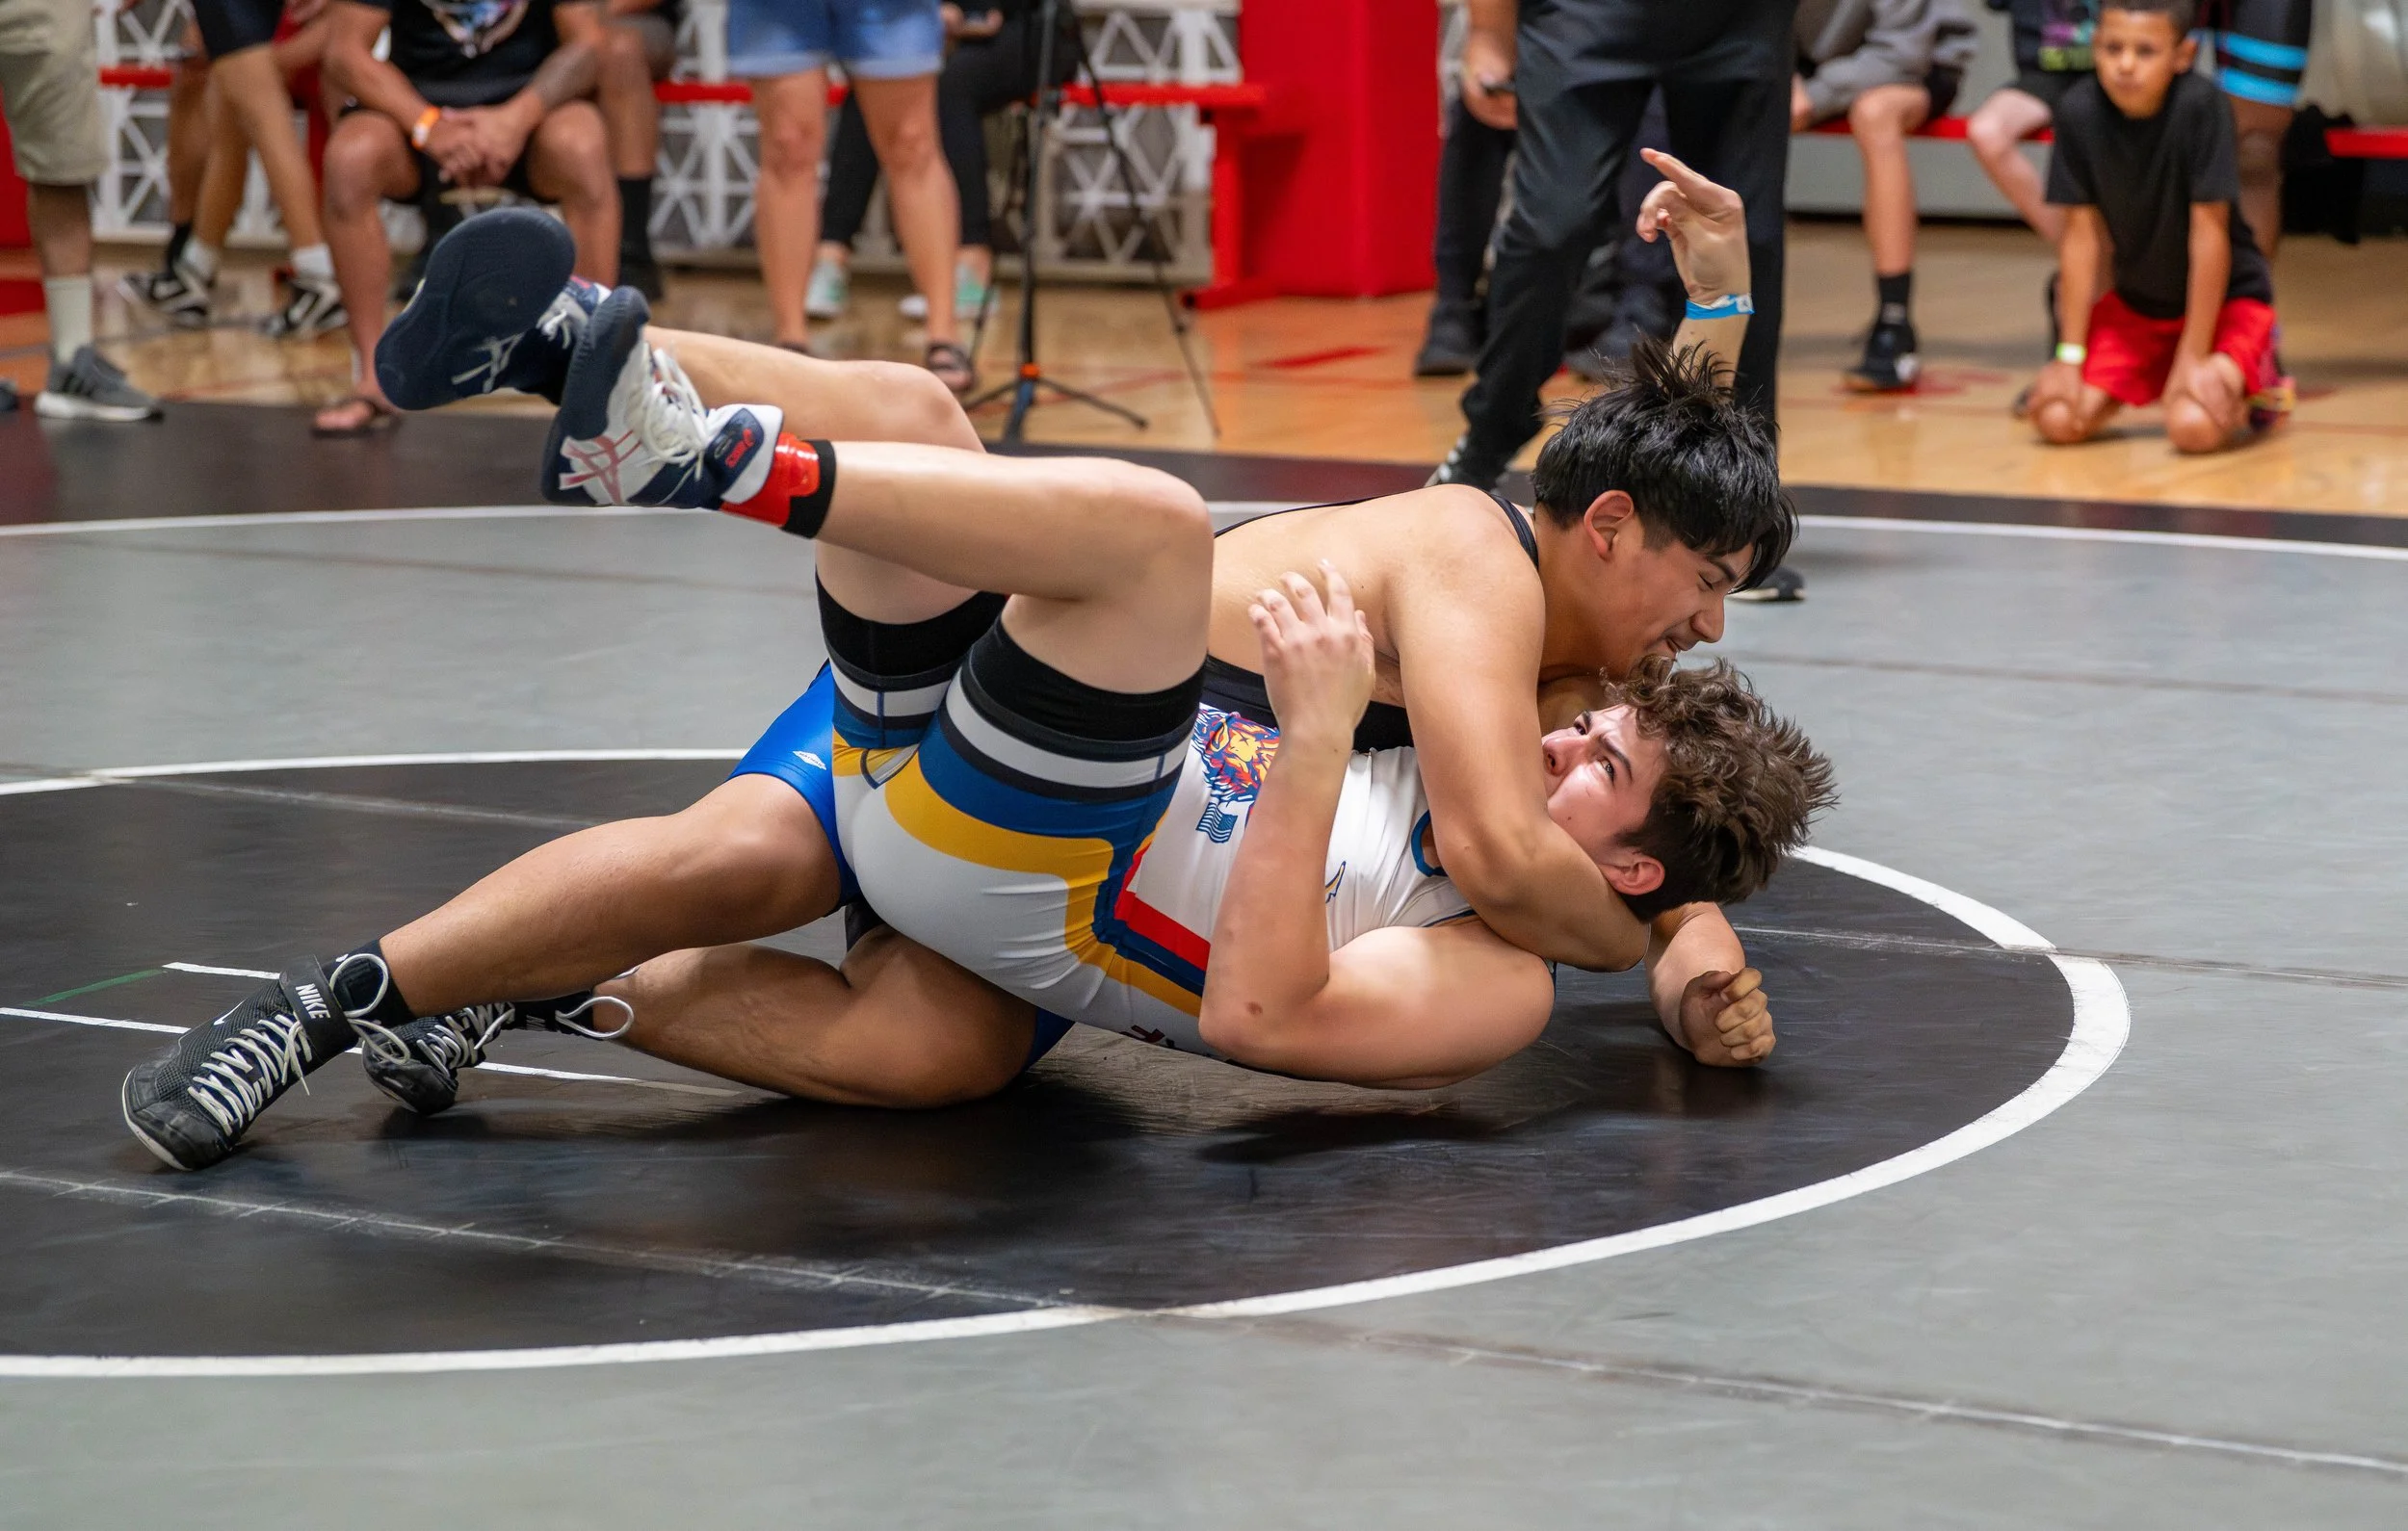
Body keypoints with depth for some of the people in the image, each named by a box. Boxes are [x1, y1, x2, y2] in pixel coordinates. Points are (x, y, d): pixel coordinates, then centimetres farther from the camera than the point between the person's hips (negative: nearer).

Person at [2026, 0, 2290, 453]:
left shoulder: (2201, 105, -27)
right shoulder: (2079, 112, -17)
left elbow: (2209, 231, -23)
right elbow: (2081, 236, -10)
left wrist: (2194, 357, -20)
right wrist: (2071, 356, -10)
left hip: (2224, 296, -4)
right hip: (2136, 300, 4)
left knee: (2193, 425, -27)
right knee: (2057, 418, -11)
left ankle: (2254, 387, 8)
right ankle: (2150, 379, 20)